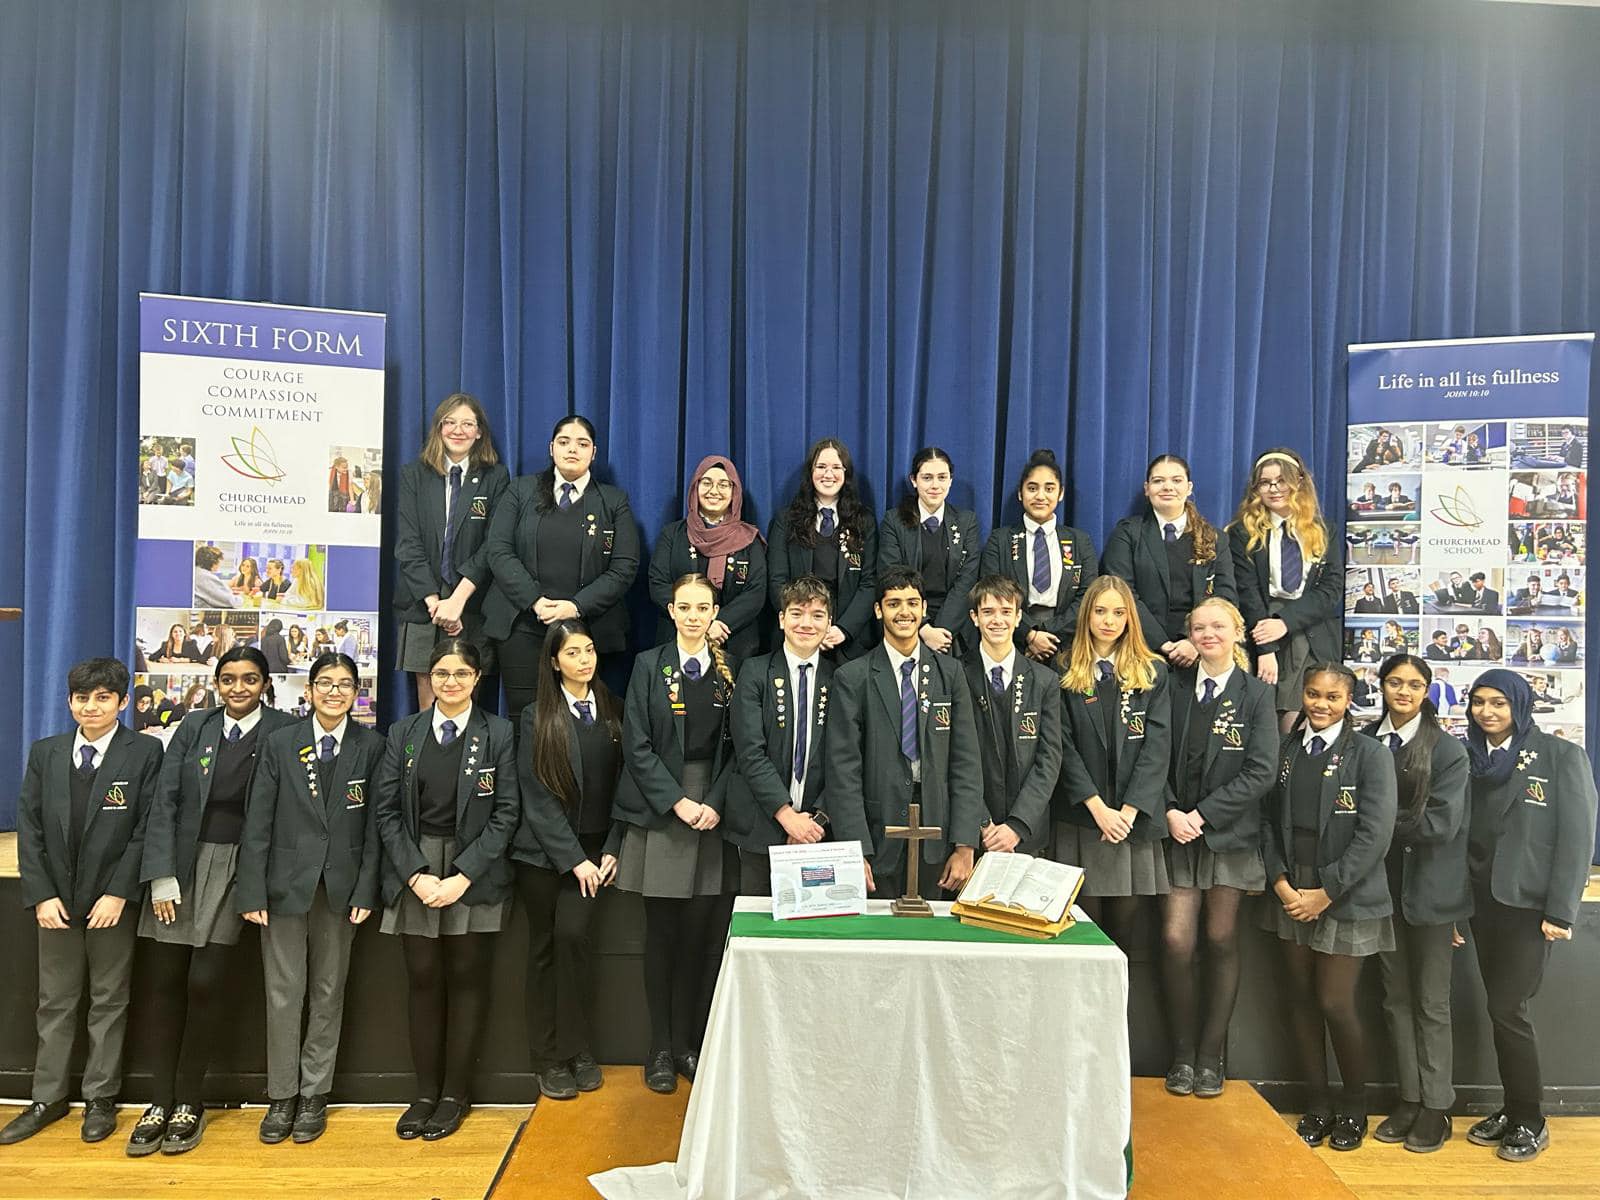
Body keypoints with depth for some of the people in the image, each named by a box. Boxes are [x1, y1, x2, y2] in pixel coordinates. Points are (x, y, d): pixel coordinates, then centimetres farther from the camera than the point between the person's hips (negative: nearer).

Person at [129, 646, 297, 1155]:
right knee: (164, 981, 3)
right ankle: (160, 1102, 14)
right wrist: (161, 877, -4)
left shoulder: (284, 731, -2)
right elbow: (164, 799, 2)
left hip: (239, 868, -3)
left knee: (206, 982, -6)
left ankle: (188, 1102, 10)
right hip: (182, 861, 3)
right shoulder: (195, 727, 6)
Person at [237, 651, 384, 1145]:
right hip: (286, 882, 0)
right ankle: (282, 1095, 20)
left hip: (341, 886, 1)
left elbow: (374, 824, 0)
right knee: (283, 993, 5)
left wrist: (366, 890, -5)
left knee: (329, 992, 10)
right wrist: (252, 891, -7)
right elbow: (257, 822, -2)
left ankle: (314, 1094, 23)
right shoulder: (280, 743, 0)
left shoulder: (371, 747, 0)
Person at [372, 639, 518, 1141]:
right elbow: (385, 811, 2)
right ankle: (425, 1092, 18)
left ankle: (455, 1094, 17)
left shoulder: (498, 734, -1)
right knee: (423, 980, 6)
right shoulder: (403, 733, 6)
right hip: (413, 872, 2)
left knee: (467, 979, 5)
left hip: (475, 873, -2)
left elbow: (505, 813, -4)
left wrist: (463, 875, -13)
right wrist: (416, 874, -9)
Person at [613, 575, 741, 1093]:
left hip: (713, 811, 1)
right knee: (662, 932, 2)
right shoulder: (650, 666, 3)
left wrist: (715, 803, -8)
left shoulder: (731, 670, 7)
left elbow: (736, 747, 5)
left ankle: (689, 1043, 13)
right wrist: (678, 801, -11)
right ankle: (660, 1048, 12)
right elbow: (637, 745, -3)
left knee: (701, 932, 1)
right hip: (659, 812, -1)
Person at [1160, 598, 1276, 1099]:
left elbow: (1260, 773, -7)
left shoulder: (1256, 694, 0)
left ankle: (1211, 1057, 17)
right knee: (1176, 941, -4)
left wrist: (1202, 814, -12)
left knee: (1221, 942, 6)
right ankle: (1182, 1054, 12)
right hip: (1178, 833, 1)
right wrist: (1171, 812, -10)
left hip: (1230, 833, -1)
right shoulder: (1174, 688, 6)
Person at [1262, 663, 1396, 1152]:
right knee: (1301, 997, 9)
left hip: (1345, 897, -4)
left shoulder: (1369, 754, -6)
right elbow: (1270, 819, 6)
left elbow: (1374, 835, -11)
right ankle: (1318, 1103, 24)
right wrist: (1281, 882, -6)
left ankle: (1353, 1107, 22)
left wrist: (1326, 892, -13)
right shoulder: (1284, 749, 5)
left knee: (1336, 1003, -1)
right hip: (1291, 893, 4)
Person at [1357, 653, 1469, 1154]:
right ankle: (1409, 1097, 25)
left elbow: (1440, 823, -15)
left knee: (1431, 1001, 6)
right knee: (1396, 997, 12)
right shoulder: (1364, 742, 0)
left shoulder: (1448, 750, -9)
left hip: (1430, 887, -3)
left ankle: (1436, 1107, 19)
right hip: (1383, 886, 4)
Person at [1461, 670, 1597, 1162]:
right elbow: (1461, 832, 9)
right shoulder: (1470, 759, 9)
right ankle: (1512, 1109, 21)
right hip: (1483, 901, 5)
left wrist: (1560, 911, -13)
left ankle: (1531, 1121, 11)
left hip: (1529, 903, -5)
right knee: (1502, 1009, 8)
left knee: (1508, 1009, -5)